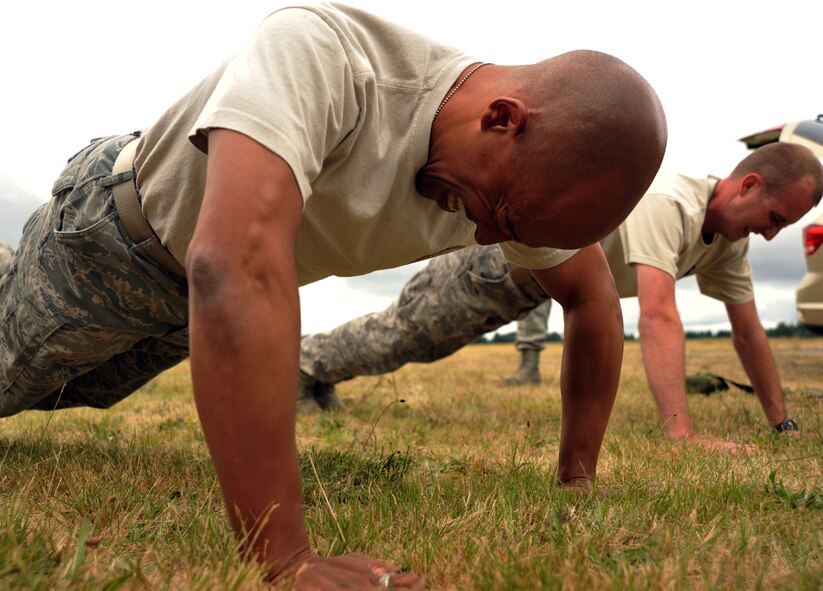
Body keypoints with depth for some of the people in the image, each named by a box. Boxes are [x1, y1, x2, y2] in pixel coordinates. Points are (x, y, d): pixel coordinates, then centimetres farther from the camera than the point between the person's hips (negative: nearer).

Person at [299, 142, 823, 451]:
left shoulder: (732, 239, -7)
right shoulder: (667, 205, -36)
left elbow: (749, 331, -1)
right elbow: (658, 318, -46)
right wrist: (682, 434, -51)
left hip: (531, 287, 8)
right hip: (501, 256, -8)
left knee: (417, 345, 22)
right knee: (401, 334, 9)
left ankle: (320, 371, 41)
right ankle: (310, 363, 33)